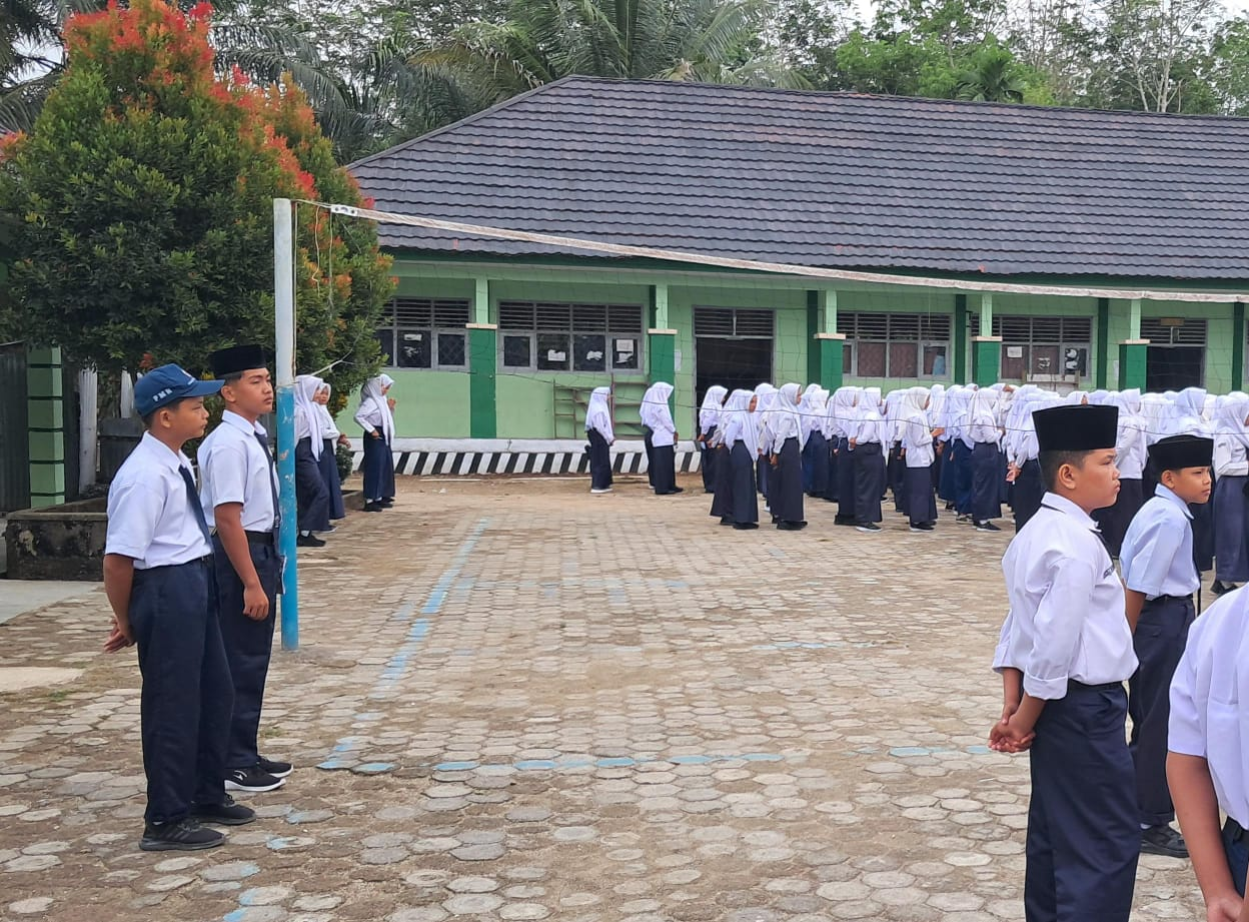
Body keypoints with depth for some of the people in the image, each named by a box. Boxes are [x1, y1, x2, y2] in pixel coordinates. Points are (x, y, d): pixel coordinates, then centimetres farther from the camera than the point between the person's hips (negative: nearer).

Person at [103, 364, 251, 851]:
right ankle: (165, 821, 16)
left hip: (194, 583, 10)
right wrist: (126, 621, -9)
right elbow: (118, 559, -22)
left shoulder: (178, 464, 8)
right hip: (166, 591, -10)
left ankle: (206, 794, 37)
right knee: (172, 703, 2)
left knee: (215, 692, 20)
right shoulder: (145, 477, -21)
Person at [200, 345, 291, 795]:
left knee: (254, 660, 17)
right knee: (241, 663, 0)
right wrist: (251, 583, -22)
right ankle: (234, 765, 13)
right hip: (237, 554, -10)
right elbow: (227, 518, -23)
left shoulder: (255, 437, 10)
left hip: (261, 550, 10)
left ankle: (246, 754, 30)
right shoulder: (229, 444, -19)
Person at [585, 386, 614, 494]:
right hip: (599, 437, -10)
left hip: (600, 438, 10)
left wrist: (610, 436, 11)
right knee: (600, 462, -7)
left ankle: (603, 485, 20)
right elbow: (600, 427, -21)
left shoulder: (600, 407, 14)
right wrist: (610, 437, -13)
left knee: (602, 461, 14)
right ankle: (597, 486, -5)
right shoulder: (598, 409, -18)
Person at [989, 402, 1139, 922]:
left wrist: (1013, 708, 5)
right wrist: (1023, 719, -12)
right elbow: (1055, 644, -23)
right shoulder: (1079, 545, -20)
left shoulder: (1037, 532, 10)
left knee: (1055, 833, 19)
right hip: (1085, 708, -10)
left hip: (1055, 706, 10)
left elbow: (1019, 625, 9)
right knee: (1108, 843, -3)